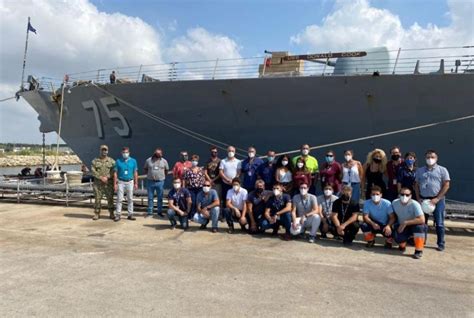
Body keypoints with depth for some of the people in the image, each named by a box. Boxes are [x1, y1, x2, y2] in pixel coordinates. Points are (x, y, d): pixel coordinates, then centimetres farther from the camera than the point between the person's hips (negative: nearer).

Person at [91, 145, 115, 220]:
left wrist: (107, 177, -17)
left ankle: (111, 214, 8)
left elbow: (113, 172, -2)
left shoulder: (111, 161, 5)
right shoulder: (95, 161, 6)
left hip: (109, 183, 0)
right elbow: (93, 172, -3)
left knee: (110, 198, 0)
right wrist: (101, 178, -15)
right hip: (98, 183, 1)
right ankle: (96, 214, 9)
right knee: (97, 199, 1)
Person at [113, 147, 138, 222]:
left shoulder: (133, 161, 4)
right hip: (121, 182, -1)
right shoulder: (118, 161, 1)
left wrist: (136, 183, 1)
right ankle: (118, 215, 3)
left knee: (130, 199, 5)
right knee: (119, 199, -2)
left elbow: (135, 173, 6)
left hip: (130, 182, 1)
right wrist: (115, 184, -5)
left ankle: (130, 214, 11)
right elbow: (115, 173, 1)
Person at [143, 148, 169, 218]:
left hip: (160, 182, 0)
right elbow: (145, 169, 12)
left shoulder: (164, 161, 2)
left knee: (160, 198, 7)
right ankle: (150, 212, 14)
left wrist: (162, 176, 6)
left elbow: (167, 170, 13)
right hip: (150, 181, 0)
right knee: (150, 198, 7)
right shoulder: (148, 160, 1)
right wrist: (149, 174, 3)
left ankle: (159, 211, 18)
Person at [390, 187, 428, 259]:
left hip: (413, 226, -2)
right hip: (401, 227, 2)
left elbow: (422, 220, -32)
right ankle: (402, 244, 13)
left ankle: (418, 250, -18)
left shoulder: (414, 204, -24)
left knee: (419, 226, -36)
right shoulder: (395, 203, -11)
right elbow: (393, 217, 2)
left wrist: (405, 223, -29)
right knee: (397, 237, -29)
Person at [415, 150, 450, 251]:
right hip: (423, 199, 3)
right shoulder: (420, 170, 11)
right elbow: (417, 185, 12)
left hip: (437, 200, -3)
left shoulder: (442, 170, 0)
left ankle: (441, 244, 11)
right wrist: (418, 198, -1)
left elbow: (446, 186, -5)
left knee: (439, 223, 2)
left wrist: (437, 199, -12)